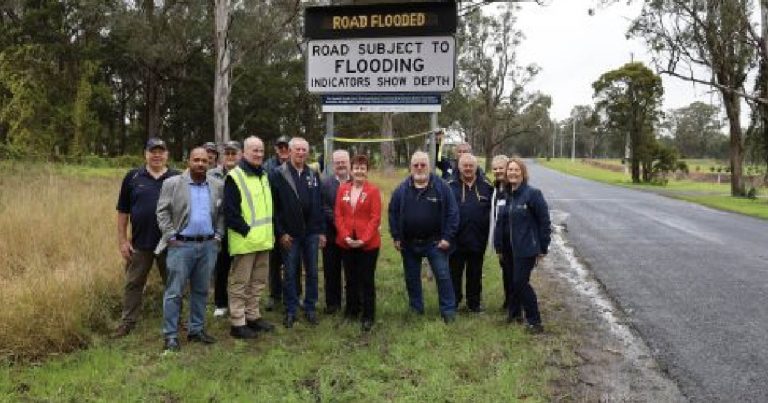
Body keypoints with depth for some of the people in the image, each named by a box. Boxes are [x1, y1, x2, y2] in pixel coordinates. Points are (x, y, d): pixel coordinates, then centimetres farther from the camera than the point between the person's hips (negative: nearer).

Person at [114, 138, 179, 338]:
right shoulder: (133, 177, 3)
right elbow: (123, 212, 5)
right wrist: (122, 240, 0)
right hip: (140, 243, 1)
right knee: (133, 284, 9)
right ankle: (127, 322, 22)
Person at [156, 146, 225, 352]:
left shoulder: (218, 186, 7)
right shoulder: (172, 184, -2)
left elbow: (222, 213, 12)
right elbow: (162, 212, -3)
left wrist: (218, 236, 4)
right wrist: (171, 236, -8)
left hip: (208, 245, 3)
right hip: (181, 245, -3)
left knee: (201, 291, 12)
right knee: (174, 292, 0)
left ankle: (197, 330, 24)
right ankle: (170, 336, 8)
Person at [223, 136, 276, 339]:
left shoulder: (264, 176, 15)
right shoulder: (234, 177, -9)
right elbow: (230, 211, -14)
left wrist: (271, 231, 14)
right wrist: (246, 231, -16)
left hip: (264, 240, 8)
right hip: (245, 240, -8)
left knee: (258, 281, 16)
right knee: (240, 283, 0)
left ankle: (253, 316, 28)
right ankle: (238, 323, 8)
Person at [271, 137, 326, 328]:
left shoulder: (313, 175, 8)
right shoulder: (278, 174, -4)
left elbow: (319, 205, 9)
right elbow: (273, 206, -7)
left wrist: (322, 231, 5)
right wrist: (280, 232, -11)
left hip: (311, 233, 3)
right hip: (289, 234, -3)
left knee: (312, 272, 9)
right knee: (290, 273, 6)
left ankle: (310, 308, 22)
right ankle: (290, 311, 17)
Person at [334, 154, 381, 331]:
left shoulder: (373, 190, -5)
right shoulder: (342, 189, 6)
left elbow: (375, 218, -9)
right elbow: (338, 215, 3)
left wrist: (363, 239, -16)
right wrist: (345, 236, -9)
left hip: (368, 243, -4)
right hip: (346, 243, 4)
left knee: (367, 280, 3)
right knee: (351, 279, 15)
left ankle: (368, 316, 13)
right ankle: (352, 311, 29)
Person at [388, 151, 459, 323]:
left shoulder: (441, 187, -6)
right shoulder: (402, 189, 1)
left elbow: (452, 213, -7)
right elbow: (393, 213, 5)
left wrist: (447, 237, -11)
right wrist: (396, 237, 0)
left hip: (435, 242, -3)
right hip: (409, 243, 3)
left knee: (443, 276, -1)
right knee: (411, 278, 13)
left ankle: (448, 310, 10)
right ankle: (416, 309, 28)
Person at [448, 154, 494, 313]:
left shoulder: (486, 187, 1)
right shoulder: (450, 186, -4)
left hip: (478, 240, 2)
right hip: (456, 240, -1)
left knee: (475, 274, 14)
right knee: (454, 273, 10)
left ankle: (474, 303, 28)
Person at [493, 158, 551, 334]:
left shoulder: (533, 193, -11)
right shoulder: (505, 195, 8)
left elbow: (544, 222, -10)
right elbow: (500, 222, 12)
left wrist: (543, 248, -10)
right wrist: (499, 247, 10)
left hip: (526, 248, -6)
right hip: (508, 248, 6)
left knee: (521, 283, -9)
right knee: (513, 281, 14)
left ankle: (535, 321, 2)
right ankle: (514, 313, 31)